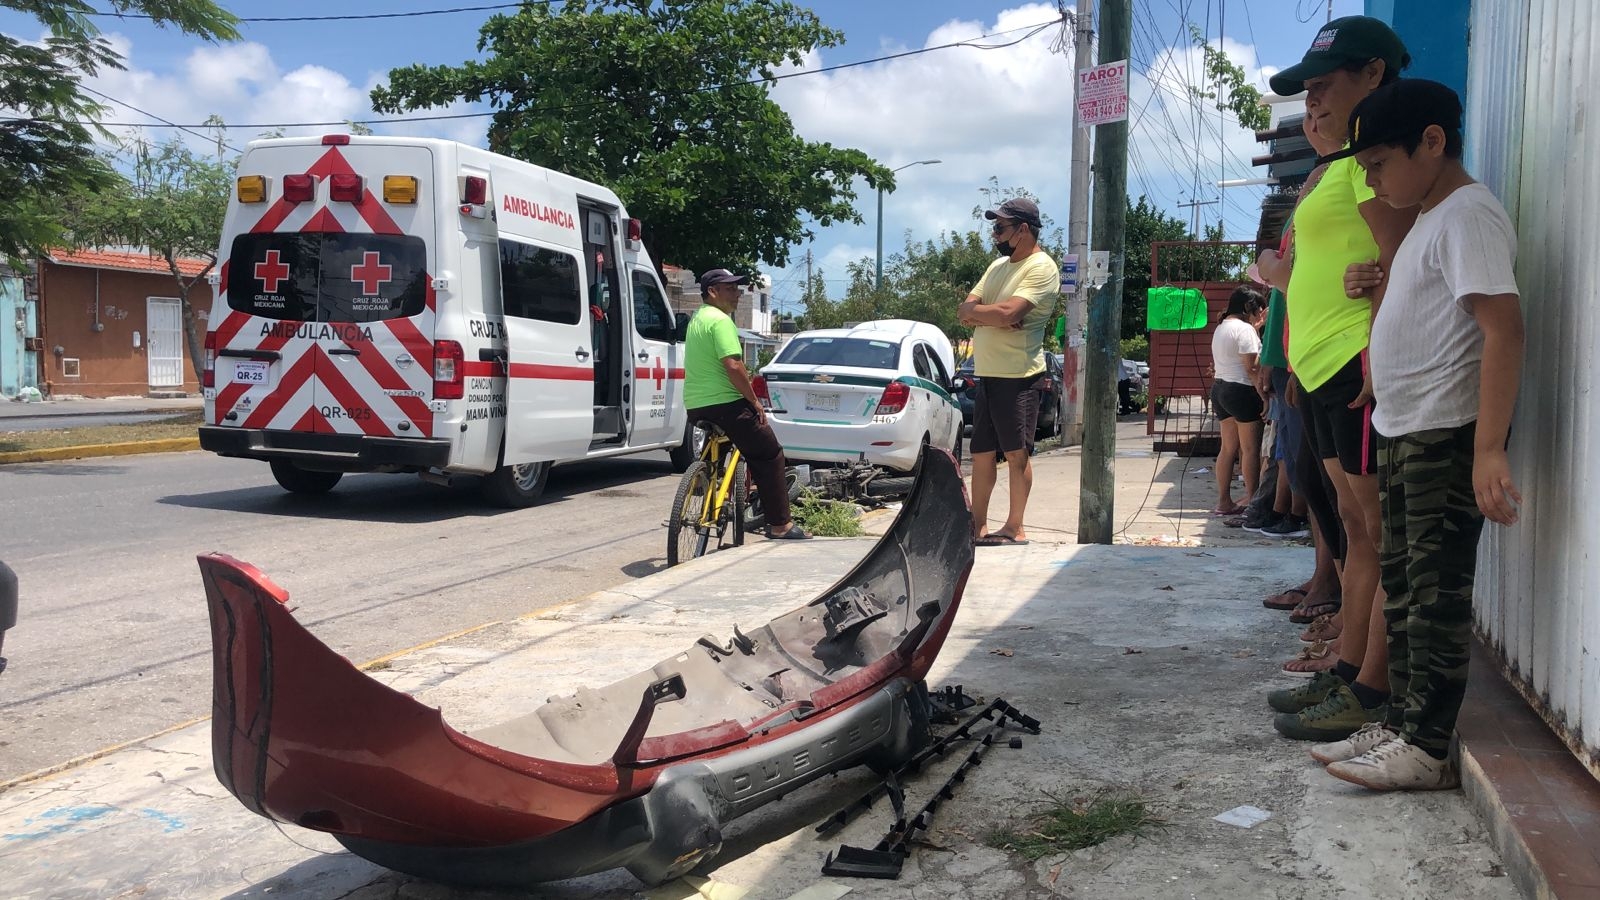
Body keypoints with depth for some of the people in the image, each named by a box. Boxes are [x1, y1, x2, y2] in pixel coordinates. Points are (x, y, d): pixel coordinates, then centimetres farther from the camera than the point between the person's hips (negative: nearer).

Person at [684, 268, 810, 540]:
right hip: (725, 404, -10)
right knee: (770, 456, 0)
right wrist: (755, 401, -13)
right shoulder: (720, 320, -13)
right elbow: (733, 366, -23)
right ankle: (780, 524, 0)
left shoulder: (697, 319, 19)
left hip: (696, 406, 10)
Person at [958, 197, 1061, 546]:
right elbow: (965, 311, 9)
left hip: (1017, 377, -8)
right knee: (981, 453, 11)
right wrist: (994, 316, -11)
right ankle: (978, 526, 18)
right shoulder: (999, 265, 18)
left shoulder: (1042, 268, -10)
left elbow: (1008, 313, -23)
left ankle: (1014, 529, 6)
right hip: (986, 374, 9)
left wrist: (975, 312, -5)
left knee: (1015, 453, -2)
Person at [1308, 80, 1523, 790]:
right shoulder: (1428, 220, 17)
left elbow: (1503, 327, -23)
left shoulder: (1468, 214, -14)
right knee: (1402, 583, 15)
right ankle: (1400, 724, 25)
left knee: (1438, 590, -5)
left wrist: (1488, 448, -29)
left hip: (1448, 434, -10)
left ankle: (1426, 750, 3)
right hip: (1405, 432, 10)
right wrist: (1374, 288, 9)